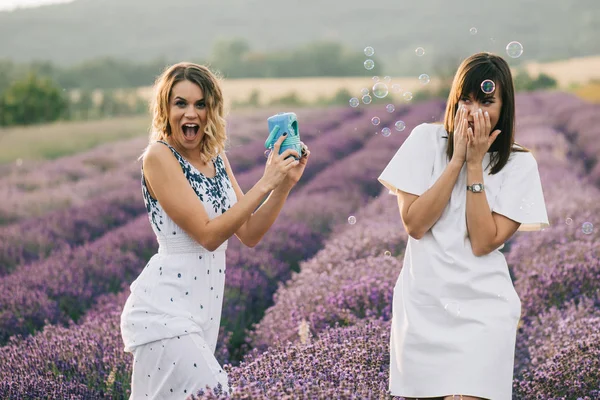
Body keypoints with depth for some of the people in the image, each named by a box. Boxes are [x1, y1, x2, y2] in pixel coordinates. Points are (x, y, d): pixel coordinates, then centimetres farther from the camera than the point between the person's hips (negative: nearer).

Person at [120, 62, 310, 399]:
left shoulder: (217, 159, 10)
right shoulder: (159, 156, -12)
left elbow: (249, 234, 7)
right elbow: (208, 235, -17)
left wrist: (285, 184, -4)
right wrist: (265, 184, -19)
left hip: (204, 306, 7)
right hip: (165, 310, -7)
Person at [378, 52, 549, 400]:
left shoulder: (519, 164, -2)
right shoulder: (427, 139, -2)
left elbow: (483, 242, -13)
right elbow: (414, 224, -11)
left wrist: (475, 164, -14)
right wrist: (457, 159, -14)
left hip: (482, 310, -1)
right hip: (421, 304, 2)